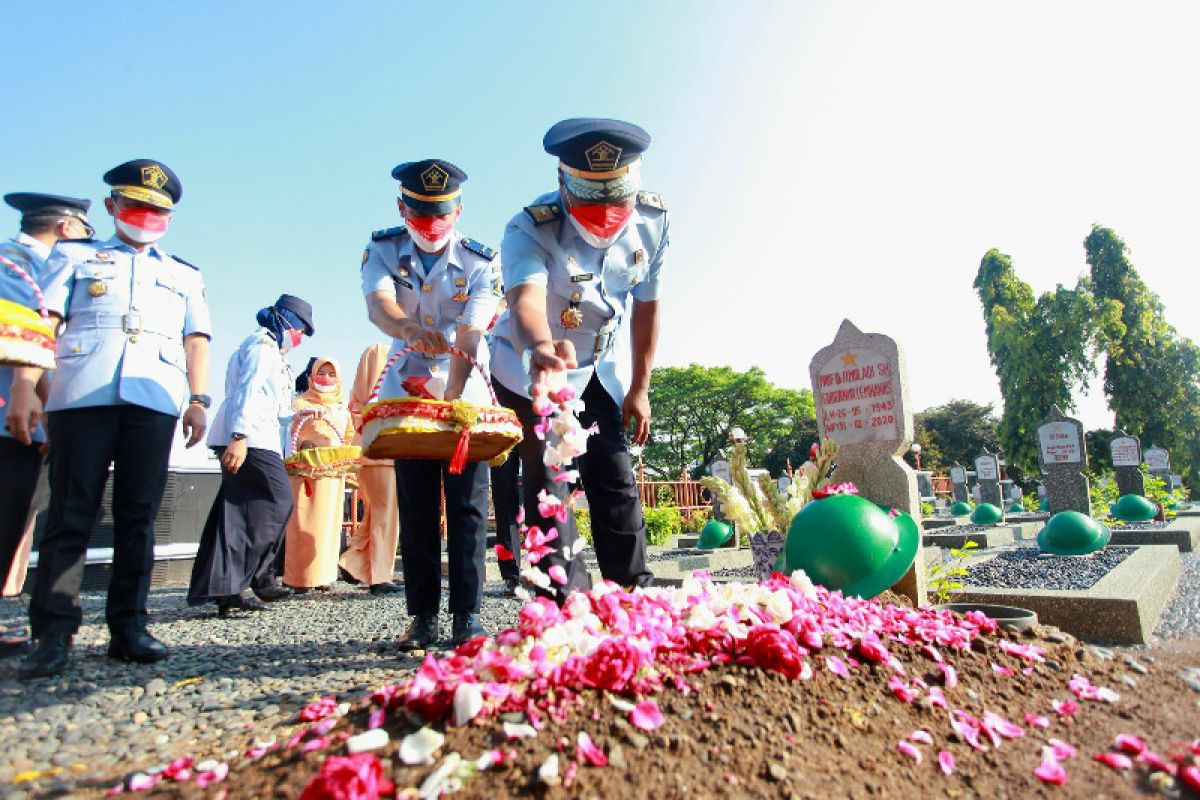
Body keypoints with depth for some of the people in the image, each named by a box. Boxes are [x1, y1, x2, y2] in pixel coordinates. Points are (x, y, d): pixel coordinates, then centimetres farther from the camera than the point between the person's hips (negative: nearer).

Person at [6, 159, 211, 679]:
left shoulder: (185, 275, 24)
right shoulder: (75, 256, 21)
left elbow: (195, 340, 15)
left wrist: (197, 399, 2)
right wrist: (24, 384, -4)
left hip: (155, 400, 1)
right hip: (81, 395, -1)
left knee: (138, 516, 0)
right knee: (70, 515, -2)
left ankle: (128, 628, 5)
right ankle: (53, 634, 3)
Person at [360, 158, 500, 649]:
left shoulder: (479, 262, -11)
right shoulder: (383, 251, -5)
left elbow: (468, 340, -22)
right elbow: (377, 305, -26)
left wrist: (451, 402, -35)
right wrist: (409, 326, -49)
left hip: (467, 392, -1)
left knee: (467, 505, -5)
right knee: (415, 507, 2)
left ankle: (466, 614, 3)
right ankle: (422, 615, 11)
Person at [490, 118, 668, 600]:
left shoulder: (652, 222, -14)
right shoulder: (530, 229, -27)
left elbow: (646, 306, -3)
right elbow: (526, 297, -48)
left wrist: (639, 387, -1)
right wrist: (540, 348, -71)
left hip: (605, 371, 4)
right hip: (534, 366, -3)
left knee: (616, 481, 2)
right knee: (547, 482, -9)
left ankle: (634, 593, 14)